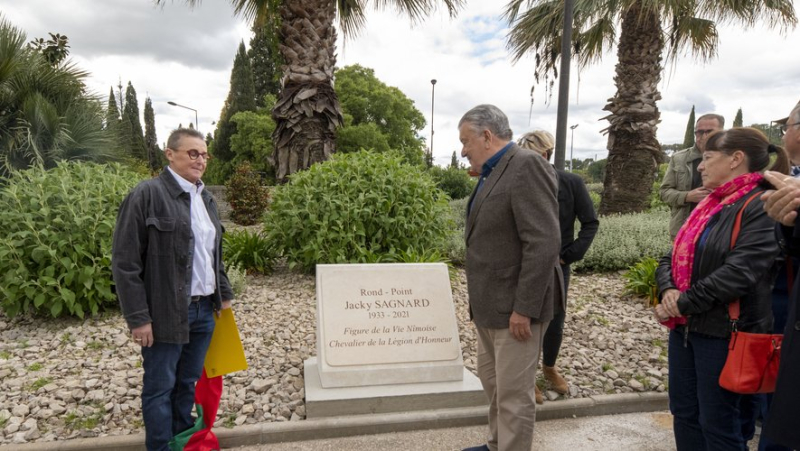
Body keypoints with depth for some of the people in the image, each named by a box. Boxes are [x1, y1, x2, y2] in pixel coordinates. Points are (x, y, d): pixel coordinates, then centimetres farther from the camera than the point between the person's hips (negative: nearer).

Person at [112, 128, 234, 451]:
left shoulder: (205, 197, 11)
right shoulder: (147, 194, -10)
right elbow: (125, 262, -12)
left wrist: (224, 293, 16)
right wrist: (138, 318, -14)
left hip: (204, 309, 6)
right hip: (166, 312, -6)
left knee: (189, 383, 17)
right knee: (160, 387, 8)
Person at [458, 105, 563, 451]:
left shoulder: (527, 165, -16)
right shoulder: (492, 173, 13)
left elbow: (543, 243, -23)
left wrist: (524, 308, -22)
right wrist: (478, 302, 11)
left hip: (515, 306, -10)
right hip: (490, 304, 10)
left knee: (513, 394, 2)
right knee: (492, 383, 22)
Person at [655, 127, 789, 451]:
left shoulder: (762, 207, -14)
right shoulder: (709, 205, 13)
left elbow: (738, 273, -24)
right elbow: (674, 257, 10)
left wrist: (683, 303, -17)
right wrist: (668, 290, -9)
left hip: (725, 332, -8)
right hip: (685, 326, 8)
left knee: (717, 425, 6)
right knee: (683, 413, 18)